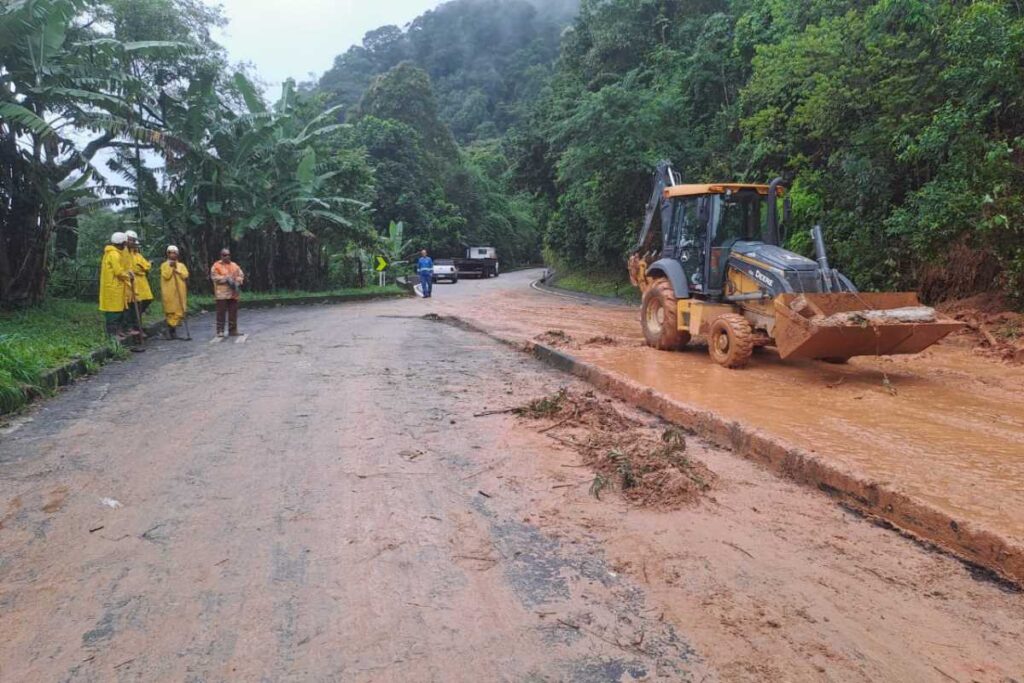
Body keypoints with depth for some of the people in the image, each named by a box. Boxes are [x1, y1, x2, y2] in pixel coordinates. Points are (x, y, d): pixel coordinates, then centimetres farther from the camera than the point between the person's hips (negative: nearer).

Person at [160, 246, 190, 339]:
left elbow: (185, 275, -4)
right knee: (170, 310, -5)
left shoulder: (181, 265, 13)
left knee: (179, 310, -3)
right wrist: (170, 267, -10)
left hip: (179, 293, 3)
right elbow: (166, 276, -10)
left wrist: (176, 268, -7)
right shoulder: (164, 265, 5)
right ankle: (171, 328, 1)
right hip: (169, 293, -2)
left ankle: (173, 326, 7)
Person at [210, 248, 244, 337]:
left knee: (233, 312, 6)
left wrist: (237, 281, -7)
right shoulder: (216, 266, 2)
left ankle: (233, 330, 12)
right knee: (221, 312, -6)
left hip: (234, 293, 5)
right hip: (222, 293, -4)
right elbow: (214, 277, -8)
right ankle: (220, 331, -2)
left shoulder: (235, 266, 17)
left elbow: (241, 275, 13)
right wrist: (226, 279, -15)